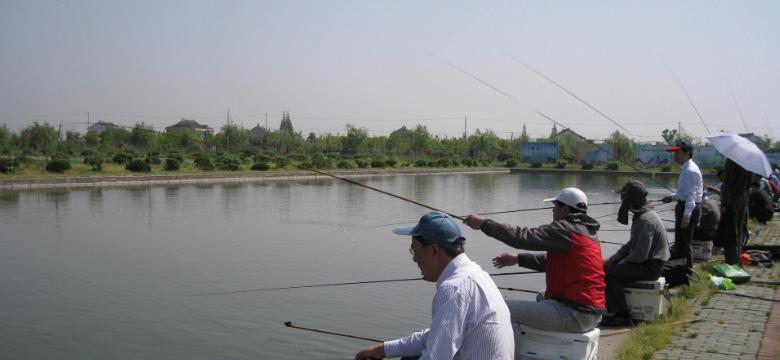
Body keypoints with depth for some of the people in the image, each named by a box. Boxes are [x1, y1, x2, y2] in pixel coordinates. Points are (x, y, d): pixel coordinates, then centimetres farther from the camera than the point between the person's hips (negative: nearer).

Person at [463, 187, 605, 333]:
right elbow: (552, 261, 22)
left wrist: (483, 224, -10)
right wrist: (518, 258, 19)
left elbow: (523, 236, -18)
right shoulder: (588, 232, 15)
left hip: (574, 313, -10)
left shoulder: (566, 229, -14)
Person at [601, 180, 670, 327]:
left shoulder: (646, 220, -22)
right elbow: (631, 244, 18)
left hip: (650, 267, -10)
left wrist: (621, 263, -12)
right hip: (645, 261, 10)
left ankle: (622, 316, -13)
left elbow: (641, 254, -26)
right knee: (607, 267, 7)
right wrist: (613, 258, 7)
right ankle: (613, 310, 9)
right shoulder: (640, 216, 12)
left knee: (610, 273, -22)